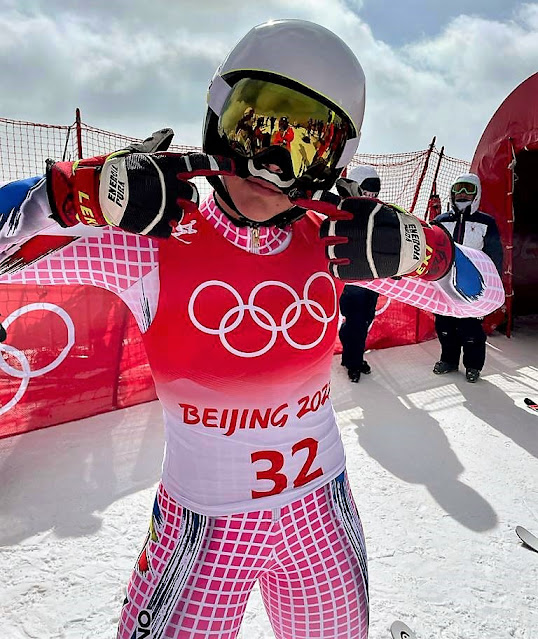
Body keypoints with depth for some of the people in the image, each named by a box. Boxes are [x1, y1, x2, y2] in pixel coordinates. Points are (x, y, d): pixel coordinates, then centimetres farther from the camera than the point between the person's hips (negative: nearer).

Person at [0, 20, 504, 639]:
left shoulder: (332, 242, -10)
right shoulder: (153, 244, -18)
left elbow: (483, 294, -1)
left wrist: (418, 250, -20)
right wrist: (83, 192, -31)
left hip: (321, 516, 4)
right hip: (203, 529, -3)